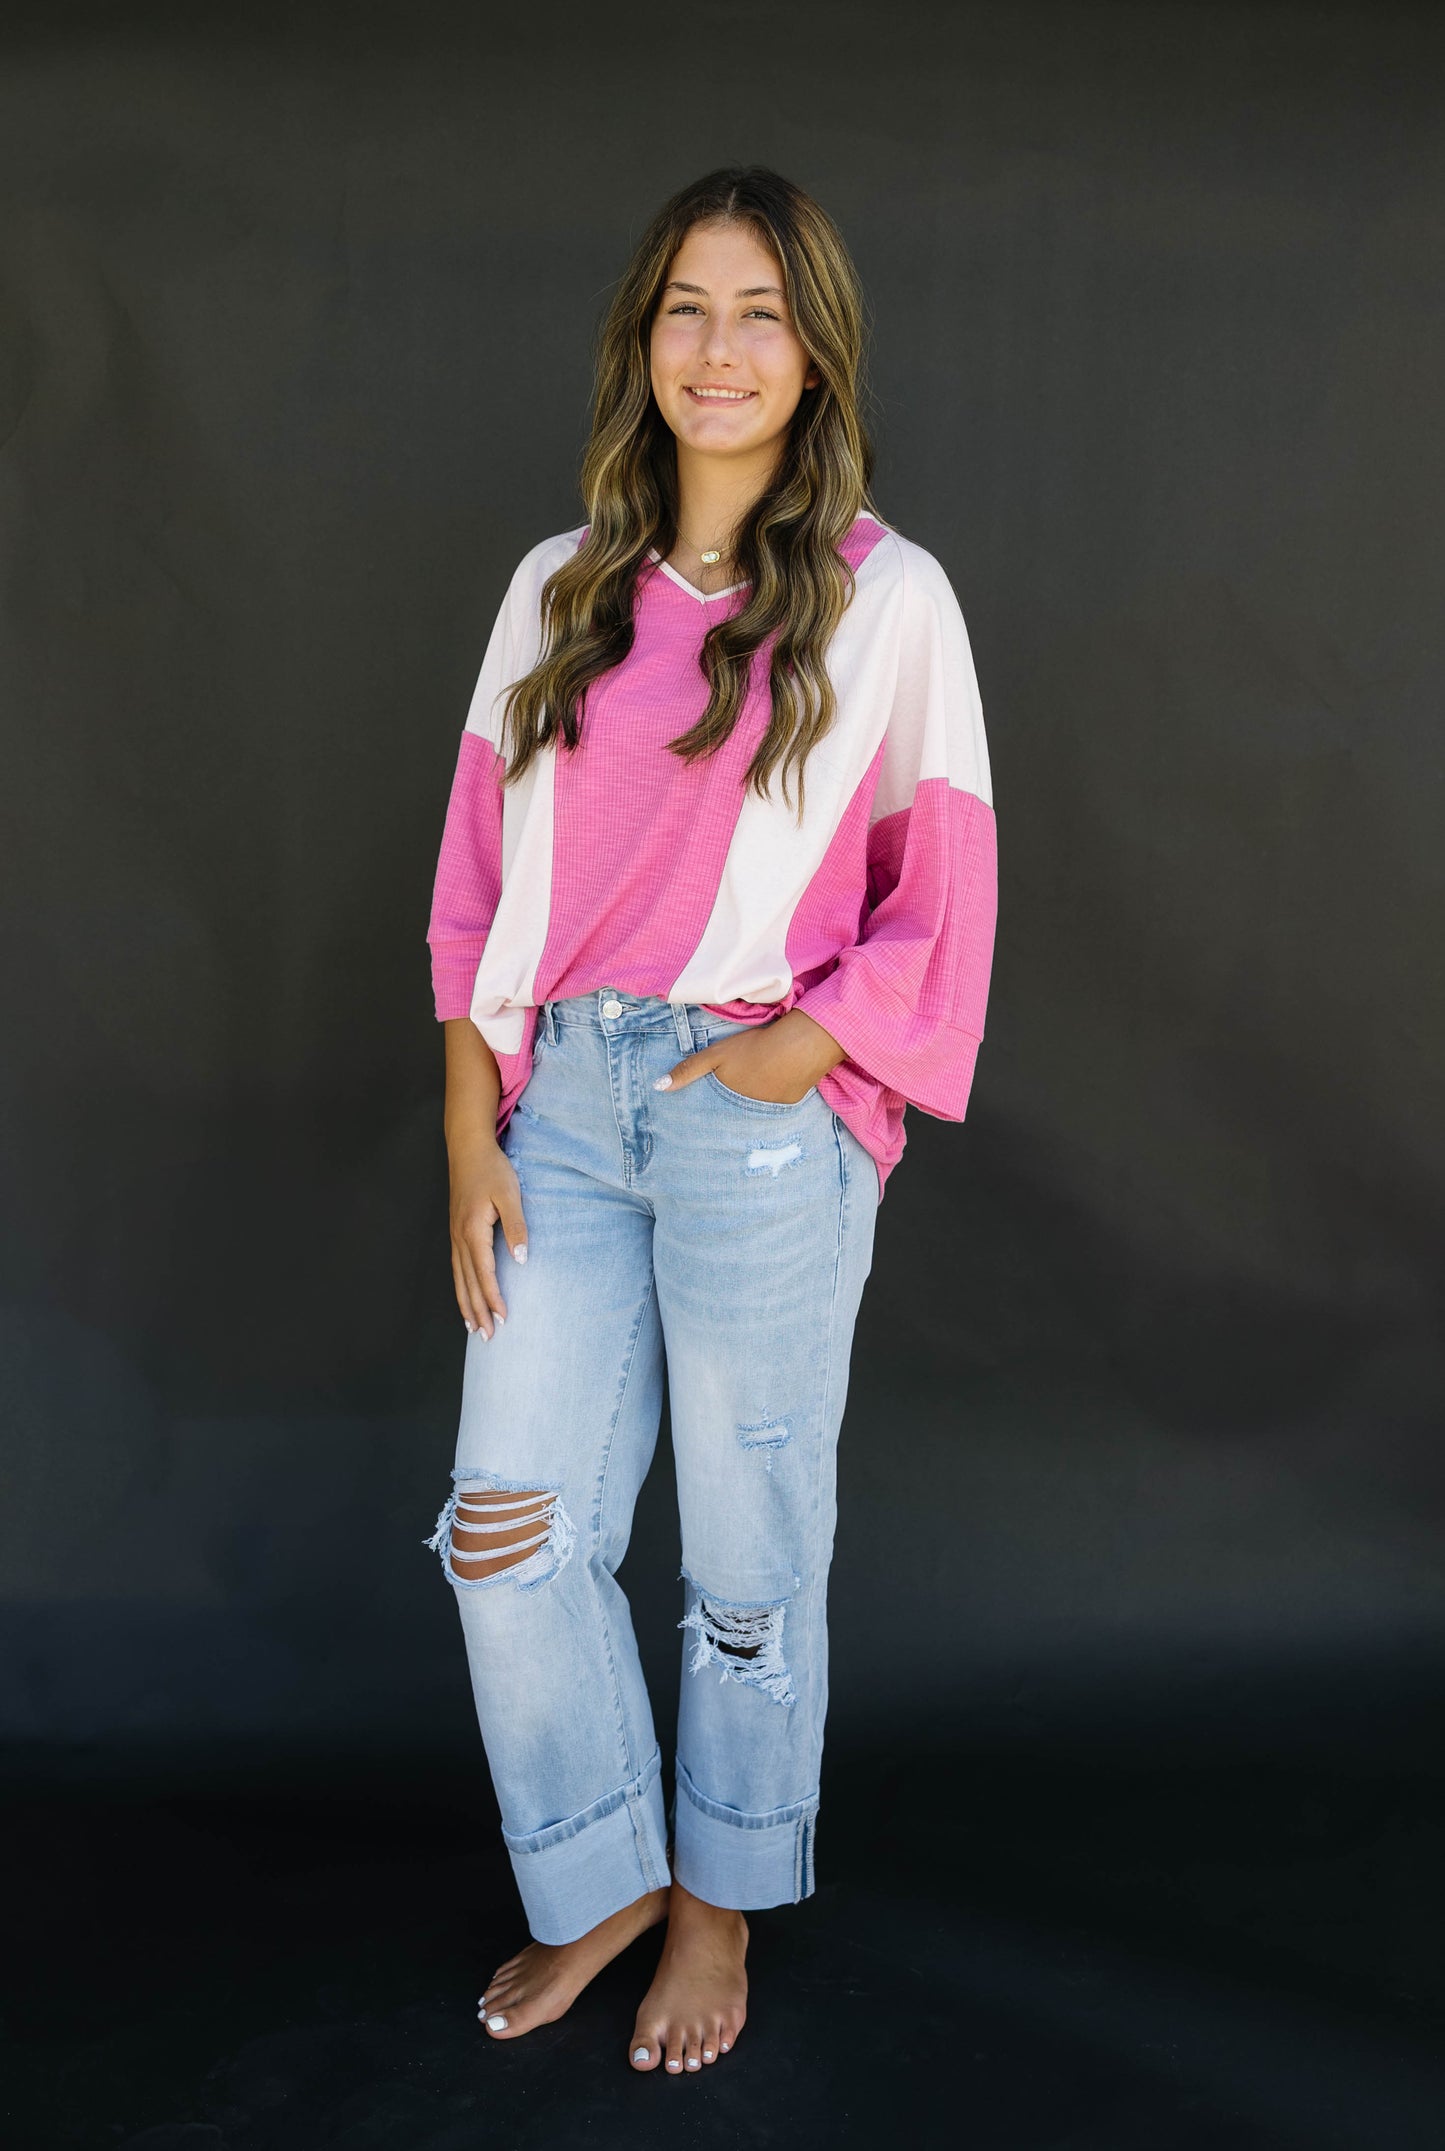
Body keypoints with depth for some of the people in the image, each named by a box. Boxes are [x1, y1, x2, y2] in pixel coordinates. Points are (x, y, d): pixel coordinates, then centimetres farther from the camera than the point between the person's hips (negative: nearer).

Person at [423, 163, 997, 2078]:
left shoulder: (885, 596, -2)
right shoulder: (561, 588, 9)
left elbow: (944, 907, -2)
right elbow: (481, 884, 8)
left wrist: (773, 1060, -13)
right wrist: (472, 1144, 2)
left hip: (765, 1114, -4)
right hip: (562, 1099, 4)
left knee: (749, 1551, 8)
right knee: (507, 1530, 5)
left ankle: (723, 1901, 32)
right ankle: (603, 1877, 30)